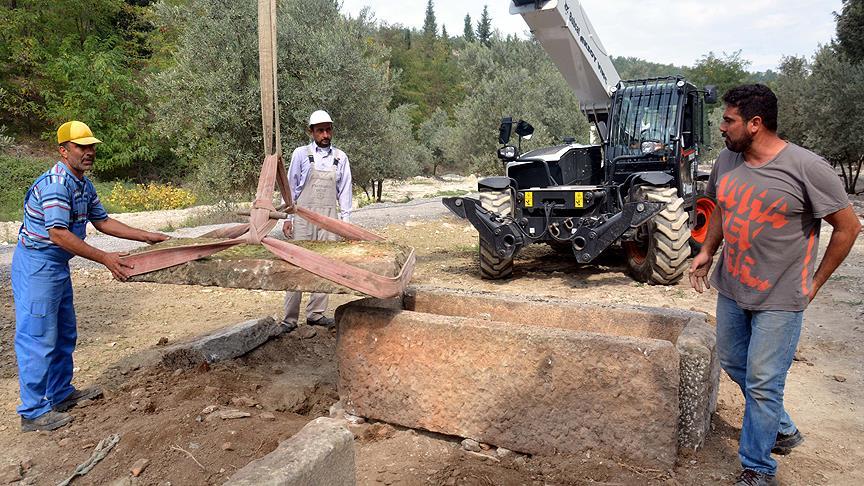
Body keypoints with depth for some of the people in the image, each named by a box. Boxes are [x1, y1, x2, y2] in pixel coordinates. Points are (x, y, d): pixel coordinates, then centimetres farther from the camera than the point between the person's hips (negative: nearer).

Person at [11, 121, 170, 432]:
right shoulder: (55, 183, -22)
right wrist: (105, 259, -29)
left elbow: (102, 221, 17)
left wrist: (147, 237, 14)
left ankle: (61, 394, 32)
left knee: (65, 333, 18)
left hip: (58, 265, 10)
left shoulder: (84, 185, 9)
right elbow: (58, 234, -28)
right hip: (36, 266, -10)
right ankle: (34, 413, 5)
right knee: (38, 338, -4)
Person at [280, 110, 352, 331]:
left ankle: (316, 313, 14)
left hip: (329, 216, 3)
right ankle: (290, 318, 1)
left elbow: (344, 190, 9)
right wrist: (287, 217, 0)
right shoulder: (301, 154, 1)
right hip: (304, 215, -2)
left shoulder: (340, 157, 8)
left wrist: (346, 219, 4)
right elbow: (291, 186, 4)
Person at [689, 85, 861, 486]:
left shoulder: (806, 167, -18)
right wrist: (707, 251, 6)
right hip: (731, 289, 7)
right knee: (732, 363, 19)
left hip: (780, 299, -7)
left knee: (762, 385, 0)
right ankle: (783, 430, 42)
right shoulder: (726, 161, 0)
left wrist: (816, 282, -7)